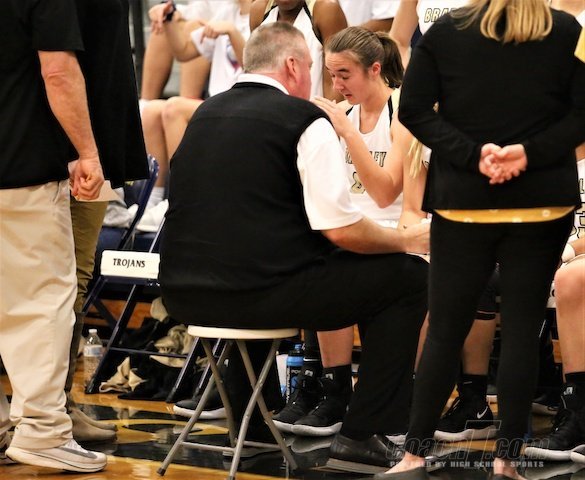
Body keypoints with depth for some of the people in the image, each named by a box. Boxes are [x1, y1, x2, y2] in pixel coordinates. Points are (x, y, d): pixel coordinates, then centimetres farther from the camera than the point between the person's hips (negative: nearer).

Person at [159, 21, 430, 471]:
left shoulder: (206, 113, 14)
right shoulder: (305, 120, -6)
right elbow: (340, 231, -11)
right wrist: (406, 239, 7)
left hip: (185, 294, 7)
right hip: (262, 294, -7)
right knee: (409, 274, 7)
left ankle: (247, 411, 39)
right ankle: (364, 433, 6)